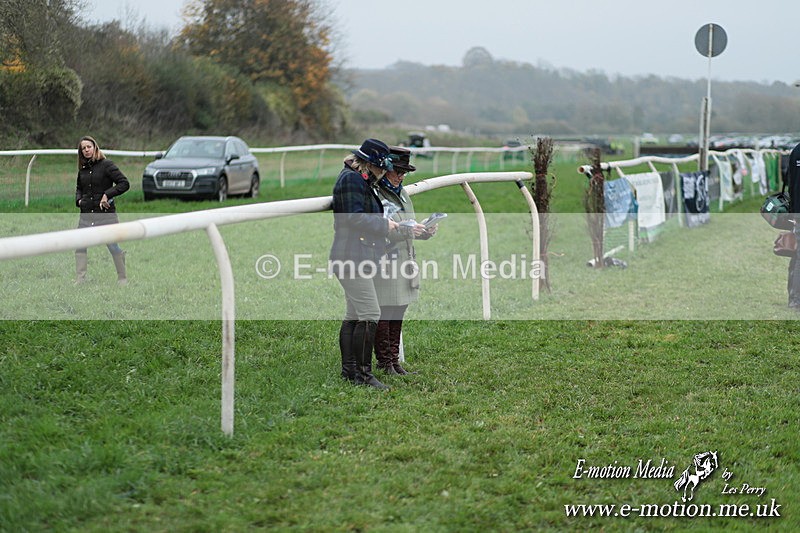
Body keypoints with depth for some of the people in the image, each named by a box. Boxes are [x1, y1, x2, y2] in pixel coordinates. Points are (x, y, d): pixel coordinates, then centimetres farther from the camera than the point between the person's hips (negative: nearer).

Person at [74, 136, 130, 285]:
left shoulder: (106, 165, -7)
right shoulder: (82, 169, 10)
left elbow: (124, 183, -11)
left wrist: (107, 194, -18)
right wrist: (78, 200, 9)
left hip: (106, 213, -5)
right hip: (86, 215, 5)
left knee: (113, 247, 0)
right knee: (79, 246, 1)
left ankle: (122, 278, 14)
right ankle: (80, 279, 8)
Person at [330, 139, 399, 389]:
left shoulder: (361, 181, 22)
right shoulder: (351, 179, -11)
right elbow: (354, 218, -20)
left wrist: (386, 224, 12)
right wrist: (384, 225, -11)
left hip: (355, 259, 11)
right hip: (353, 257, -11)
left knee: (353, 316, 13)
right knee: (369, 315, -13)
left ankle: (349, 370, 18)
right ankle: (363, 373, -11)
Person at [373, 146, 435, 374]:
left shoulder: (402, 193, 17)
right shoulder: (375, 194, -11)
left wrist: (425, 232, 4)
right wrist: (406, 230, -23)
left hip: (405, 261, 8)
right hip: (385, 266, -8)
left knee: (398, 316, 11)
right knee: (383, 315, -2)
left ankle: (394, 361, 18)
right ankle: (384, 362, 7)